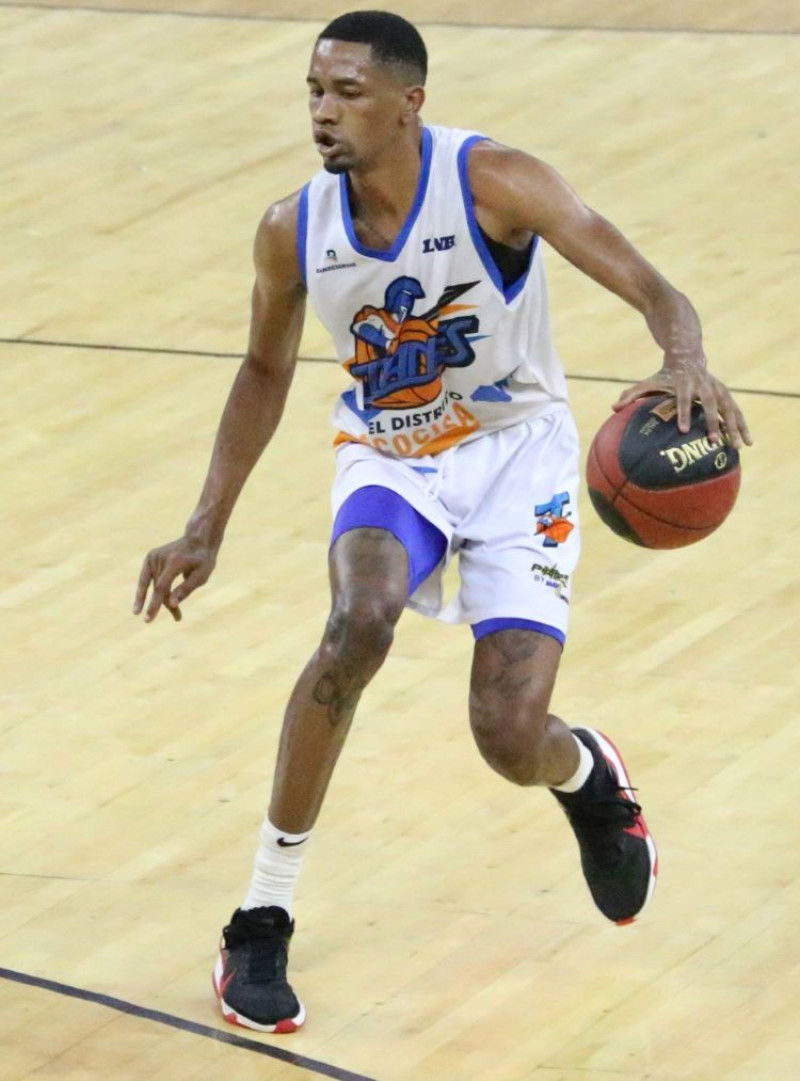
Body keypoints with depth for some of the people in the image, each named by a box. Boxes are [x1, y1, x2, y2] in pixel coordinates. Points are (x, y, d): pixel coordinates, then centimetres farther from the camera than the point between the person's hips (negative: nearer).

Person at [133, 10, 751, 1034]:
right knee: (358, 624, -32)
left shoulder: (492, 182, -22)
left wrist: (684, 362, -51)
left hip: (515, 452, -2)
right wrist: (207, 528, 4)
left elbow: (649, 288, -28)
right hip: (389, 459, 2)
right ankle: (261, 923, -23)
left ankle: (588, 774, 31)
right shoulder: (294, 230, -10)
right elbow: (265, 371, 8)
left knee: (511, 738, -13)